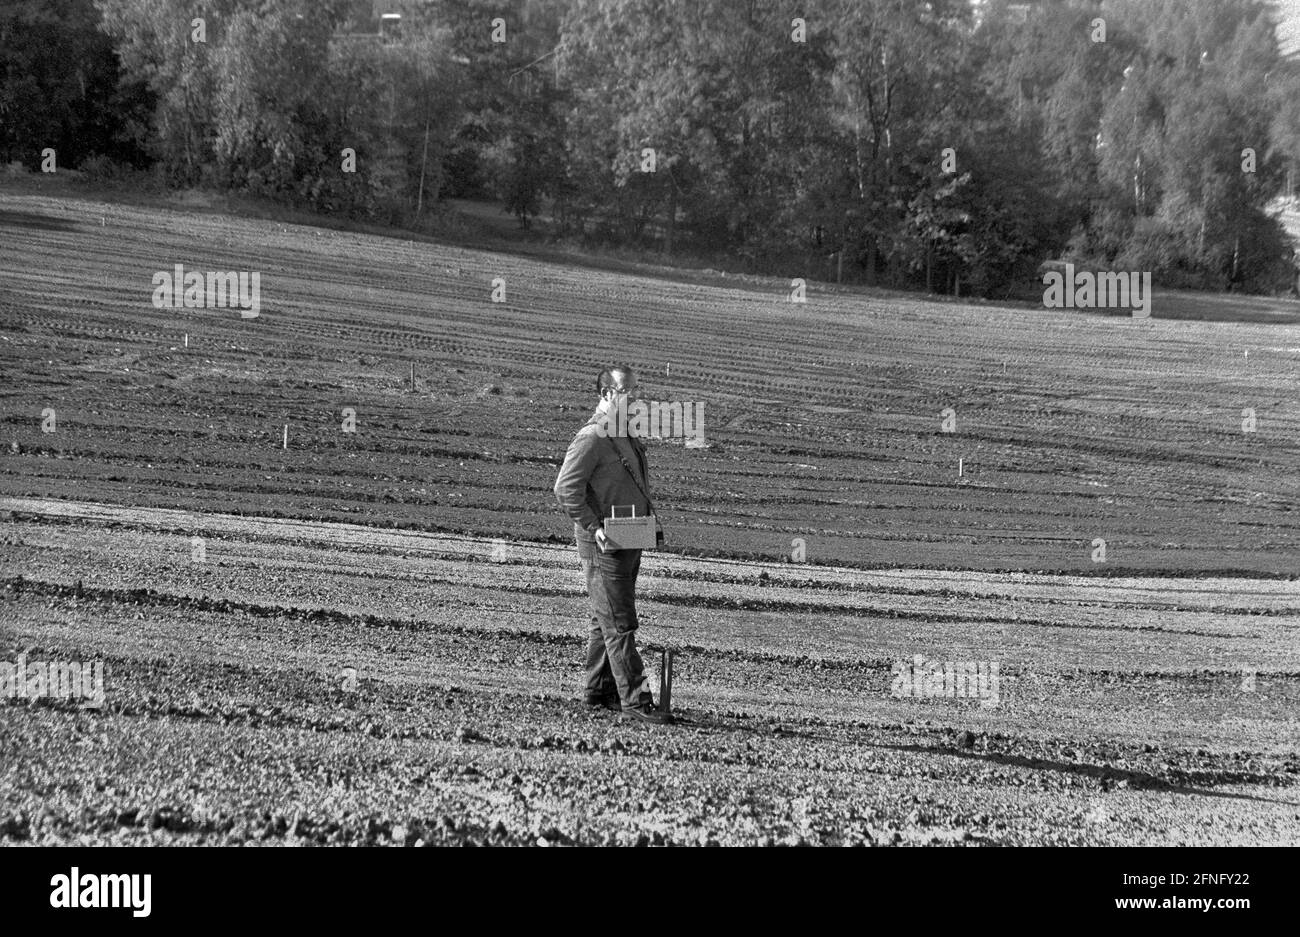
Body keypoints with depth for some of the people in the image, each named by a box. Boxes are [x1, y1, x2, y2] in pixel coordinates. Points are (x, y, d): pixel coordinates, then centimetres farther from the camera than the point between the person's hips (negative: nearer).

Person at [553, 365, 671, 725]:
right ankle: (634, 700, -7)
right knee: (619, 624, -7)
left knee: (606, 620, 16)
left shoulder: (626, 435, 15)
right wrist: (594, 528, -23)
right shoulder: (592, 437, -16)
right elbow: (566, 489, -20)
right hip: (603, 545, -9)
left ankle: (600, 691, 25)